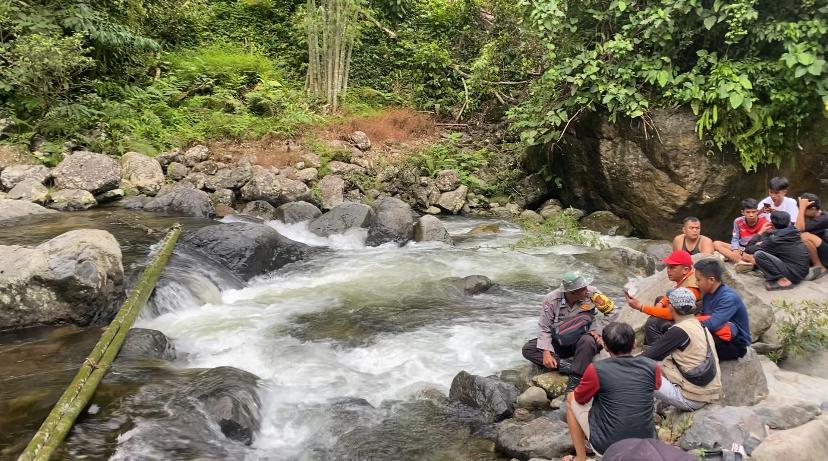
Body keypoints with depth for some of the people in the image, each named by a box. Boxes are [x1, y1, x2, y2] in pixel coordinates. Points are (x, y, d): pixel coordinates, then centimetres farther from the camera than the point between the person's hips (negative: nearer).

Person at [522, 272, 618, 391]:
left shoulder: (591, 293, -15)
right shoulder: (551, 300, -14)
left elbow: (612, 312, -4)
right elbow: (545, 328, -9)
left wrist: (598, 330, -15)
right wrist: (546, 353, -21)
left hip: (582, 341, -2)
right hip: (559, 342, 2)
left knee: (588, 341, -38)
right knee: (528, 349, -19)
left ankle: (575, 379, -28)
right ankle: (568, 367, -28)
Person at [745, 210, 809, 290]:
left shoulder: (775, 240, -15)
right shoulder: (794, 232, 4)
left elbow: (749, 249, -7)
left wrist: (761, 233, 3)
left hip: (793, 273, -9)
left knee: (758, 254, -20)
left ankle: (783, 280, -16)